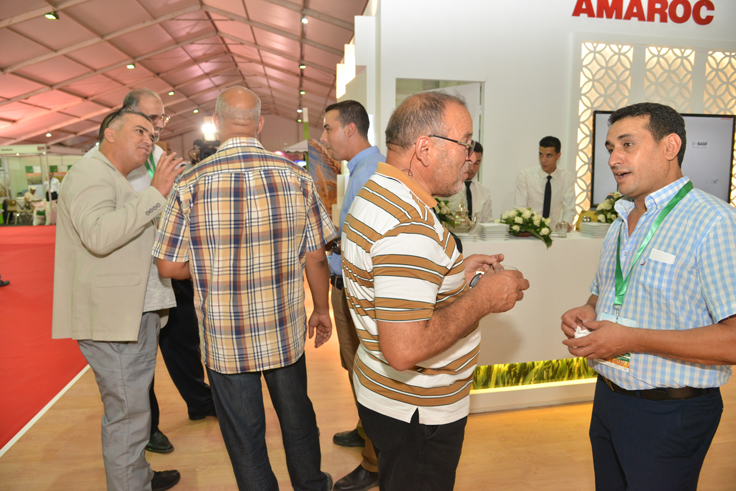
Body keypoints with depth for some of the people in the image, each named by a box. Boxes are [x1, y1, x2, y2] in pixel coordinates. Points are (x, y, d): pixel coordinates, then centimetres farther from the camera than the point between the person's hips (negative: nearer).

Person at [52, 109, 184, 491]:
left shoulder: (115, 181, 23)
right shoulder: (90, 173, -12)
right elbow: (98, 235, -30)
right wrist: (156, 194, -28)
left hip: (132, 314, 11)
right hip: (112, 318, -11)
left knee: (131, 408, 21)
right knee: (127, 416, -2)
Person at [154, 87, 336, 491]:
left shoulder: (191, 183, -11)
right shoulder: (295, 176, -8)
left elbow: (169, 266, -7)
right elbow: (316, 258, -4)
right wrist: (321, 310, 10)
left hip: (224, 339, -2)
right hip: (286, 332, 2)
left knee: (244, 435, 16)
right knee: (297, 417, 24)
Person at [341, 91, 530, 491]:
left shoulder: (376, 193, 5)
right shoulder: (410, 226, -30)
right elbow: (404, 350, -33)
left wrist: (457, 272, 7)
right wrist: (483, 299, -21)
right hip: (416, 413, -9)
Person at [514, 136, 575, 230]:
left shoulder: (568, 177, 6)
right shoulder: (524, 176, -1)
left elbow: (569, 209, 4)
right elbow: (519, 208, -5)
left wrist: (566, 223, -19)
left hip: (555, 232, 3)